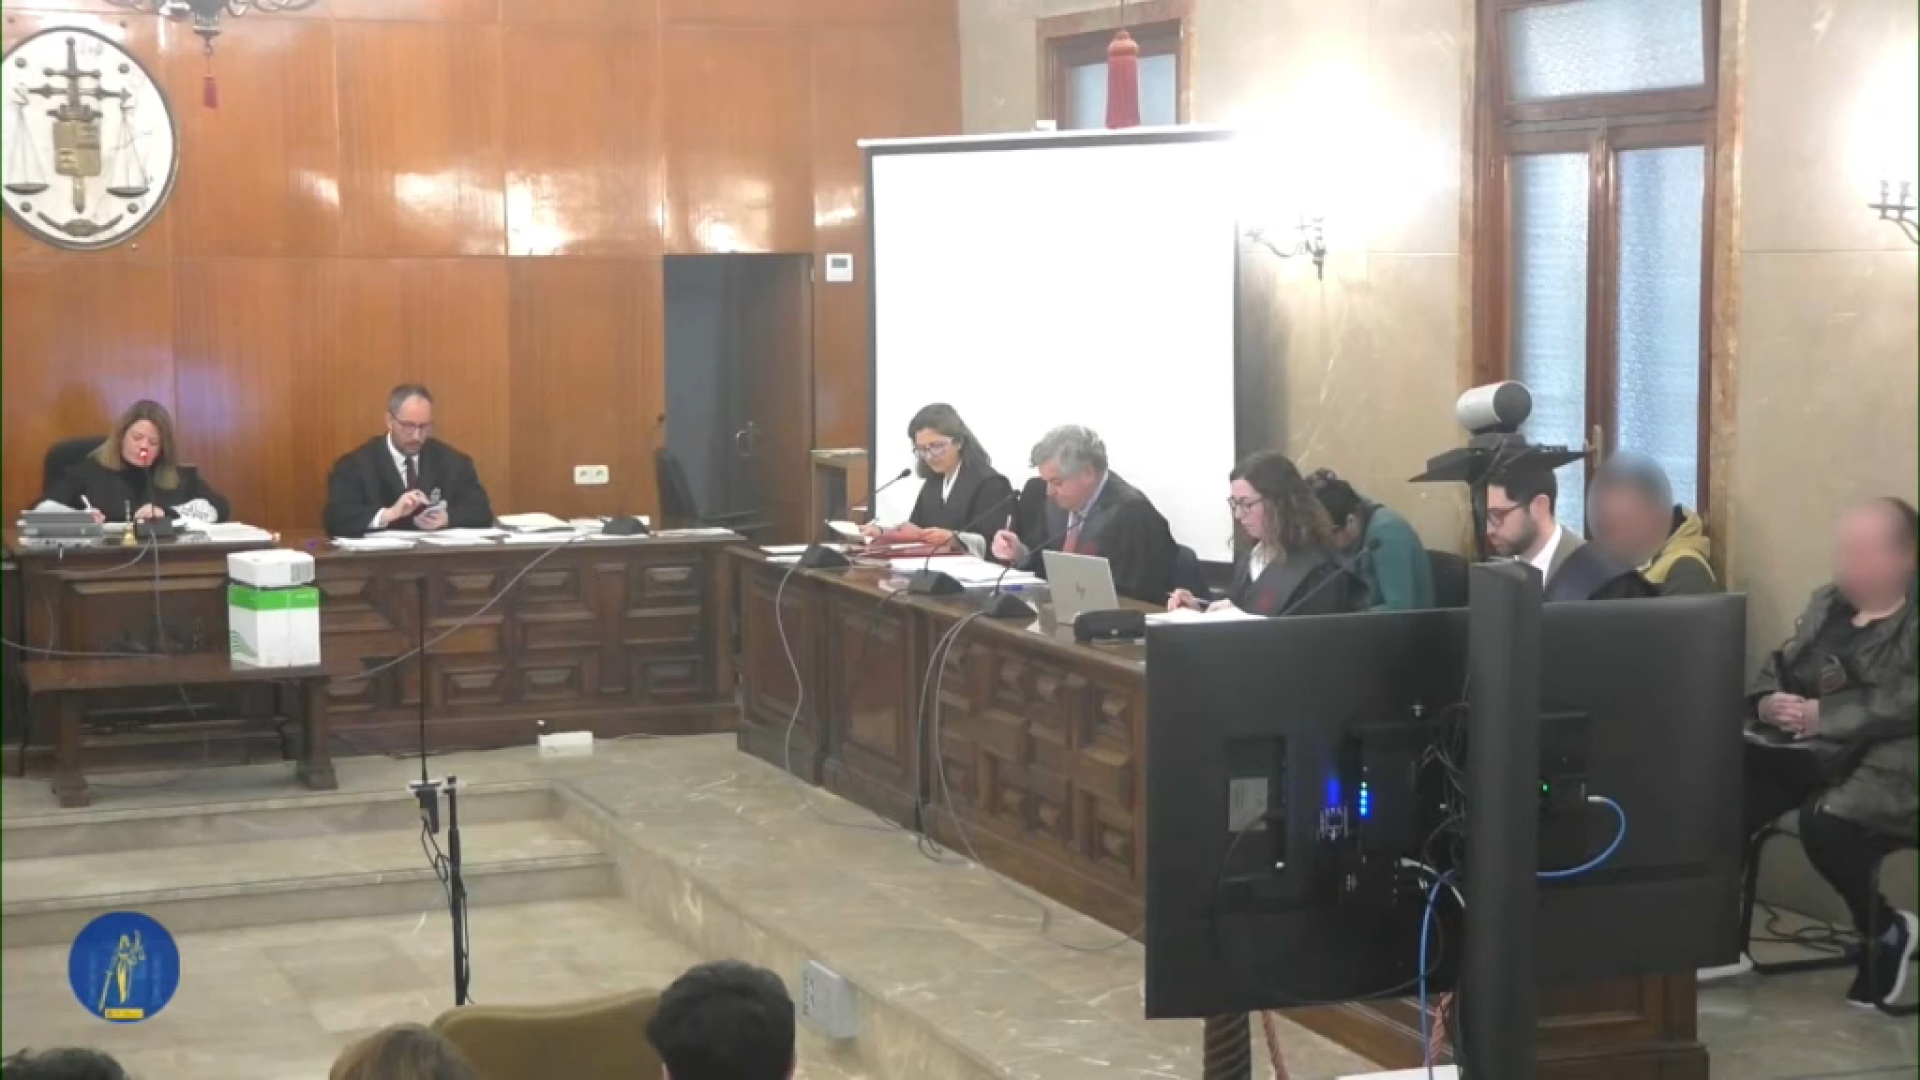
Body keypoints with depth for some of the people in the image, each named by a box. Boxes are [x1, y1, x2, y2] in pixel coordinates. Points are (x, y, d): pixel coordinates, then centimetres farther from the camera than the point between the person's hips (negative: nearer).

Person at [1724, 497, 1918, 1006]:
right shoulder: (1827, 601, 18)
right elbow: (1779, 664, 20)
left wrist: (1823, 715, -21)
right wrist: (1767, 702, -3)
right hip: (1807, 749, 7)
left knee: (1824, 821, -34)